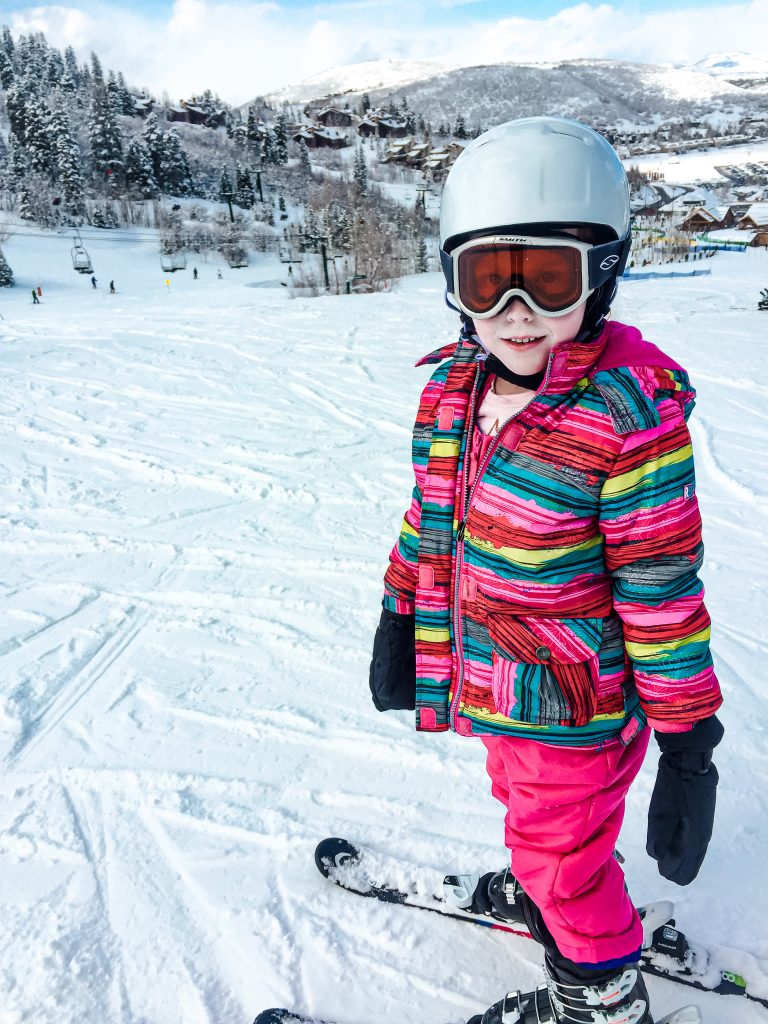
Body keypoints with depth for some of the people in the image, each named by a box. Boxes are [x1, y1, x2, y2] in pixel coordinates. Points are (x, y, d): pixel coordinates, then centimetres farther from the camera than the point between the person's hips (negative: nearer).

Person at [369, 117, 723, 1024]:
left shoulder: (631, 411, -26)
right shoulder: (454, 386, -5)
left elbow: (663, 585, -21)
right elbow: (431, 518, 6)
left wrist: (689, 742, -15)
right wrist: (399, 625, 13)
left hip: (577, 708, -6)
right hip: (491, 679, 7)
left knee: (561, 854, 16)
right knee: (525, 804, 31)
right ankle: (539, 893, 63)